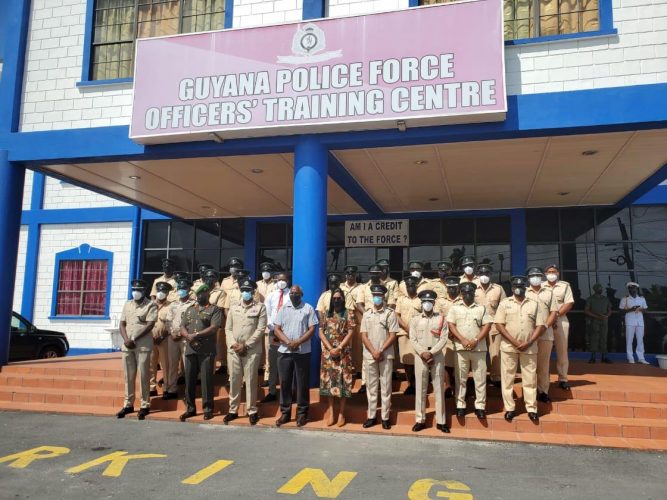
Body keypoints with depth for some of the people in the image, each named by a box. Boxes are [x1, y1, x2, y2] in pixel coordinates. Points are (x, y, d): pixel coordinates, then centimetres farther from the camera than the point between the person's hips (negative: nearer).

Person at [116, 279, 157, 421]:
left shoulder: (151, 305, -2)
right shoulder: (127, 304, 15)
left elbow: (150, 325, -11)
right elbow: (122, 324, 12)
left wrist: (134, 339, -13)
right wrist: (126, 340, -5)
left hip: (143, 345, -5)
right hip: (127, 345, 5)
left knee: (143, 376, -2)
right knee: (128, 376, 9)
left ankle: (145, 405, 4)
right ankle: (128, 404, 18)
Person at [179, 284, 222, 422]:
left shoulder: (214, 309, 1)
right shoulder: (190, 309, 18)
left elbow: (214, 327, -11)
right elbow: (182, 327, 12)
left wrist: (196, 335, -16)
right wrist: (188, 336, -9)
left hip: (207, 351, -5)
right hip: (190, 350, 5)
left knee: (206, 380, -2)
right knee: (189, 379, 9)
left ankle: (208, 409, 7)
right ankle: (190, 408, 19)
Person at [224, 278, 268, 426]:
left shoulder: (260, 307, -1)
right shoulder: (234, 307, 11)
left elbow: (260, 329, -8)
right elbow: (228, 328, 9)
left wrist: (246, 345, -12)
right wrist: (233, 344, -7)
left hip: (252, 350, -3)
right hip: (233, 350, 3)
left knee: (251, 381, 1)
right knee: (234, 380, 8)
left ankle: (252, 411, 12)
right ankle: (233, 410, 19)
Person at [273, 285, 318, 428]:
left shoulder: (308, 308, 1)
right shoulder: (283, 308, 7)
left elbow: (312, 329, -5)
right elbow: (276, 329, 2)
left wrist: (298, 342, -16)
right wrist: (288, 342, -13)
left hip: (303, 352, -2)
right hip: (284, 351, 2)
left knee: (302, 383, 4)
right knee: (285, 382, 7)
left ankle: (302, 413, 14)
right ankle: (285, 412, 17)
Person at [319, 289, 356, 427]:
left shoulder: (349, 313, 0)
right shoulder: (327, 313, 9)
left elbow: (351, 333, -7)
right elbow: (321, 332, 3)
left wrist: (338, 348, -13)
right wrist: (330, 348, -8)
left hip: (343, 352, -3)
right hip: (328, 351, 3)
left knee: (342, 381, -2)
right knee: (328, 380, 3)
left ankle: (341, 413, 7)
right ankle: (331, 412, 10)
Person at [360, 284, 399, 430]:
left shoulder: (390, 313, -2)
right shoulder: (366, 314, 6)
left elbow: (393, 335, -6)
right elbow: (364, 336, 2)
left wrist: (381, 351, -12)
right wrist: (373, 352, -10)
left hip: (386, 355, -2)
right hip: (369, 355, 3)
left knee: (385, 386, 3)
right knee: (371, 386, 9)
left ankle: (385, 418, 11)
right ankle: (371, 416, 16)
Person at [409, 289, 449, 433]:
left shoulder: (441, 319, 3)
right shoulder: (415, 319, 5)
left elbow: (443, 339, -5)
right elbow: (413, 339, -1)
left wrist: (431, 352, -14)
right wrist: (423, 353, -13)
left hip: (437, 356, 0)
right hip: (420, 356, 1)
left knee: (439, 389, 4)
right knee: (420, 389, 5)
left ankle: (441, 421, 12)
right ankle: (420, 420, 13)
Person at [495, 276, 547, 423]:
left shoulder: (535, 304, 5)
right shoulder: (505, 303, 2)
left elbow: (540, 326, 1)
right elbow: (499, 324, -4)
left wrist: (528, 343, -10)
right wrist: (514, 342, -12)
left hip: (529, 348, 1)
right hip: (508, 347, 0)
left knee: (530, 378, 5)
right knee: (508, 378, 3)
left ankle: (532, 408, 14)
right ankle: (509, 408, 11)